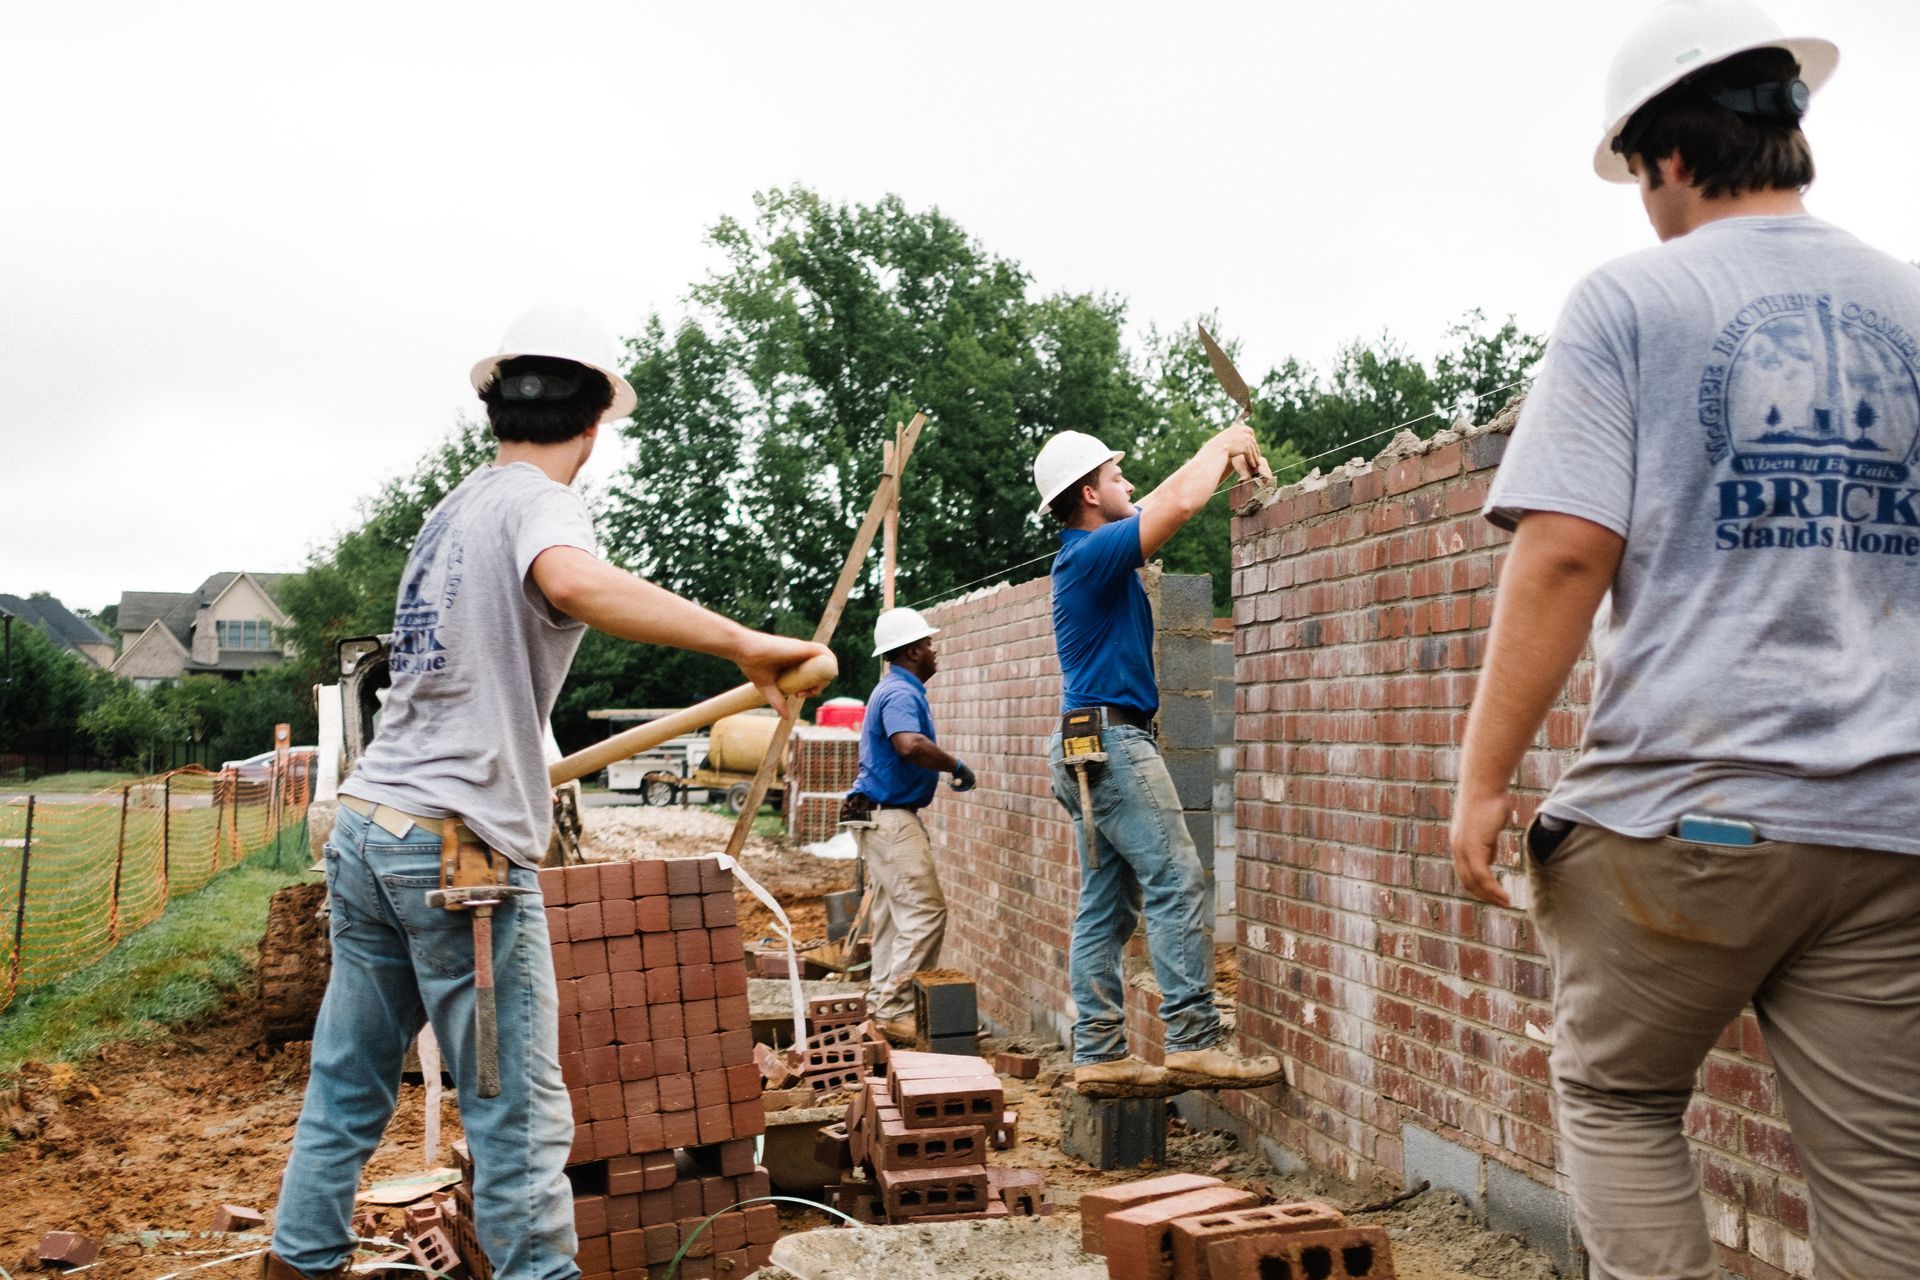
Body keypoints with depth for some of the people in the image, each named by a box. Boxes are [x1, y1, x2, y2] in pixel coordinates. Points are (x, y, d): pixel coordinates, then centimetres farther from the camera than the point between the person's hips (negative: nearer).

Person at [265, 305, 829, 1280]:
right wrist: (742, 643, -36)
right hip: (457, 846, -9)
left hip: (364, 828, 9)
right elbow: (574, 582, -36)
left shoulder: (454, 508, 17)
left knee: (349, 1085, 18)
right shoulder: (536, 502, -9)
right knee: (518, 1115, -1)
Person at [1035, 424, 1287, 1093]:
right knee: (1177, 883, -12)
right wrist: (1224, 443, 1)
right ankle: (1195, 1042, -14)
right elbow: (1177, 504, -16)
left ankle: (1099, 1055, 7)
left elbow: (1160, 501, 30)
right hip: (1113, 741, -10)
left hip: (1093, 748, 10)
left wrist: (1226, 456, 22)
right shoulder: (1091, 554, -11)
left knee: (1107, 906, 7)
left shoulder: (1090, 555, 18)